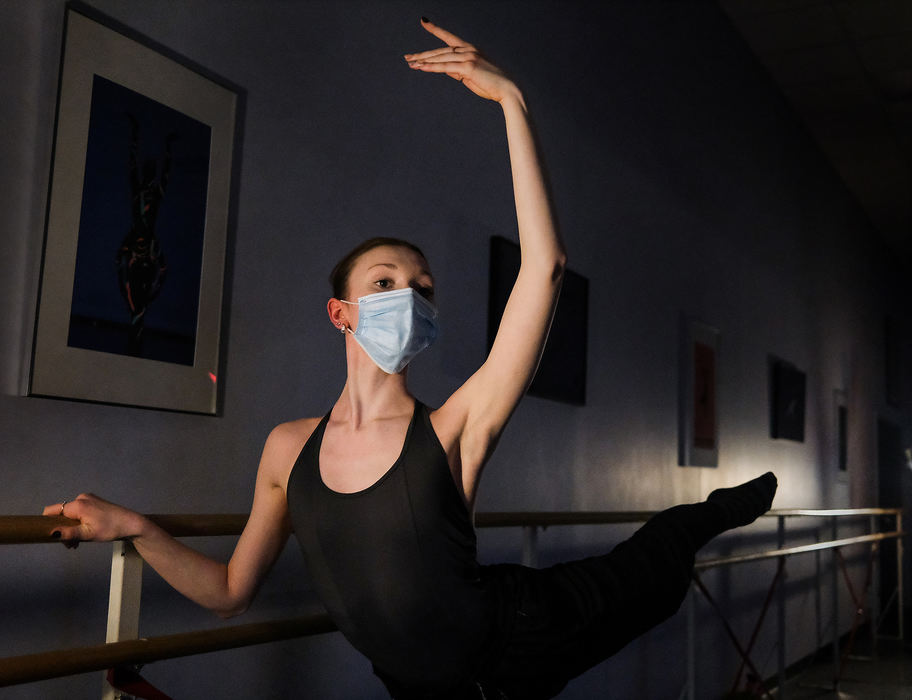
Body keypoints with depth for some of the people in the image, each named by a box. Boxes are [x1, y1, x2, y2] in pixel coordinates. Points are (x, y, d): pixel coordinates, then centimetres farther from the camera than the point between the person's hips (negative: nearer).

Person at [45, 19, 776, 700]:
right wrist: (138, 530, -13)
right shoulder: (290, 448, -7)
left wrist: (511, 101, -29)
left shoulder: (458, 428, -19)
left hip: (522, 633, -2)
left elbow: (545, 265, -29)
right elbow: (231, 589, 3)